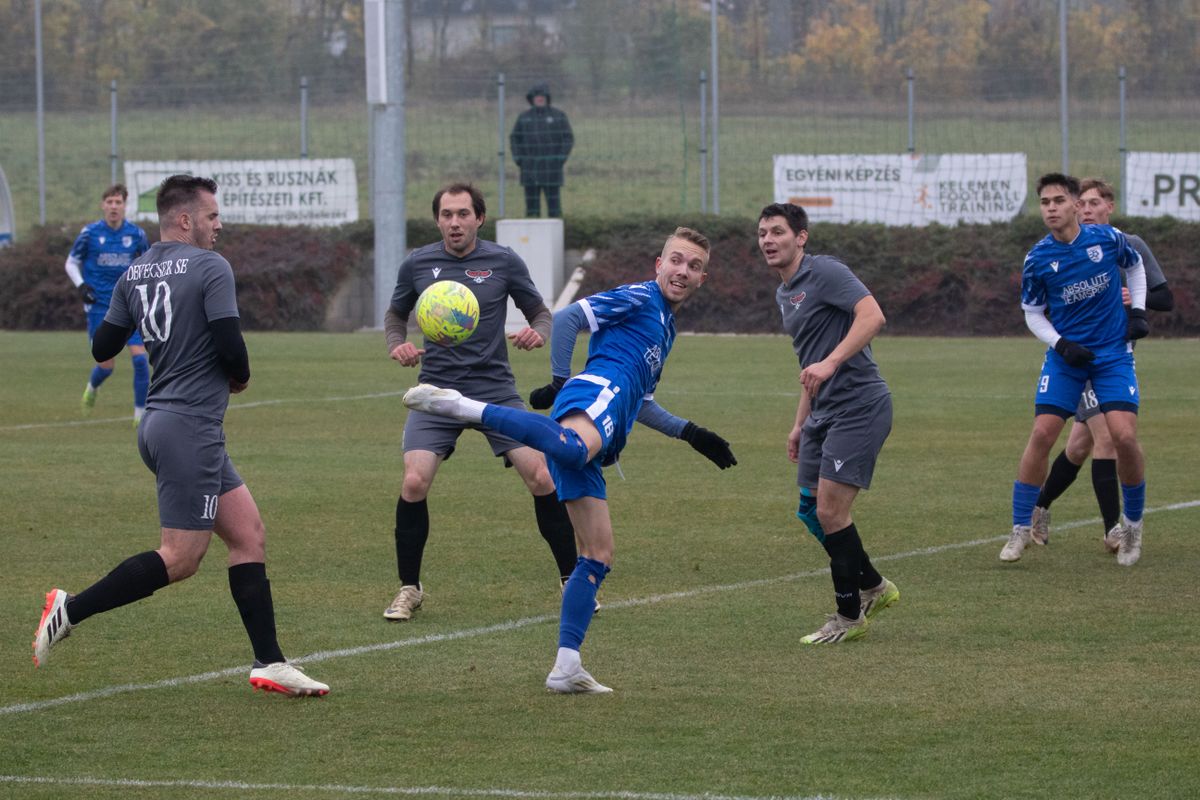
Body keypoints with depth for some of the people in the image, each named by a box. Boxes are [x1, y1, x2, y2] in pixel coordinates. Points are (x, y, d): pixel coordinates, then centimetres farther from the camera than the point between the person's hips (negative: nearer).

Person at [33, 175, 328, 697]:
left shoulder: (134, 274, 10)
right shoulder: (210, 267, -11)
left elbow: (102, 347, 10)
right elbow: (230, 346, -17)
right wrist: (240, 378, 4)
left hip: (160, 422, 9)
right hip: (190, 425, -9)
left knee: (249, 535, 10)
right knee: (180, 559, -5)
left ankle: (269, 663, 7)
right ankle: (70, 610, -5)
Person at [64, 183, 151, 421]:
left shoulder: (136, 234, 0)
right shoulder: (90, 233, -4)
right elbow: (71, 263, 8)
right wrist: (81, 285, -9)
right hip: (100, 307, -1)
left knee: (140, 357, -13)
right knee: (107, 365, -3)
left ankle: (141, 414, -2)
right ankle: (91, 388, 34)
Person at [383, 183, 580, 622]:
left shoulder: (504, 262, -2)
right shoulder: (417, 264, 1)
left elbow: (540, 312, 8)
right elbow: (395, 313, 17)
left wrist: (538, 333, -15)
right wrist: (398, 344, -4)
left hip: (495, 389, 0)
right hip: (437, 390, 0)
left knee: (542, 478, -10)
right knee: (414, 482, -16)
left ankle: (570, 580, 8)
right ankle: (408, 589, 2)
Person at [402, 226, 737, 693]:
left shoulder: (665, 329, 36)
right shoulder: (638, 299, 9)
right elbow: (567, 319, -3)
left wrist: (692, 435, 40)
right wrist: (559, 382, -7)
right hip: (599, 389, -9)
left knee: (598, 556, 6)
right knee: (578, 447, -48)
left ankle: (566, 668, 6)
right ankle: (462, 406, -54)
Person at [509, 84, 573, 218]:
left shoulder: (558, 116, 1)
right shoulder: (524, 116, 8)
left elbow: (568, 139, 0)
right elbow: (514, 138, 11)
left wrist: (560, 160, -10)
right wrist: (518, 160, -1)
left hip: (551, 166, -2)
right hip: (530, 169, 2)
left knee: (553, 201, -3)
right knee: (531, 202, 2)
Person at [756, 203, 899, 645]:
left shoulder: (825, 272, -11)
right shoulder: (784, 293, 18)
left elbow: (872, 315, -24)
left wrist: (830, 363, -32)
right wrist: (800, 423, 26)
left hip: (859, 405, -10)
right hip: (824, 412, 10)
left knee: (830, 510, -11)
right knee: (812, 511, 10)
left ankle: (849, 616, 1)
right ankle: (873, 587, 27)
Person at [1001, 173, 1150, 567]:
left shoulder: (1108, 238, -8)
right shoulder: (1037, 260, -8)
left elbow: (1135, 265, 14)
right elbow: (1033, 313, 4)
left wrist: (1138, 310, 4)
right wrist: (1060, 344, -11)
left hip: (1113, 353, 0)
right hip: (1066, 356, 1)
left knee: (1124, 437, -13)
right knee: (1042, 434, -10)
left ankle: (1133, 524, 9)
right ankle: (1021, 529, 1)